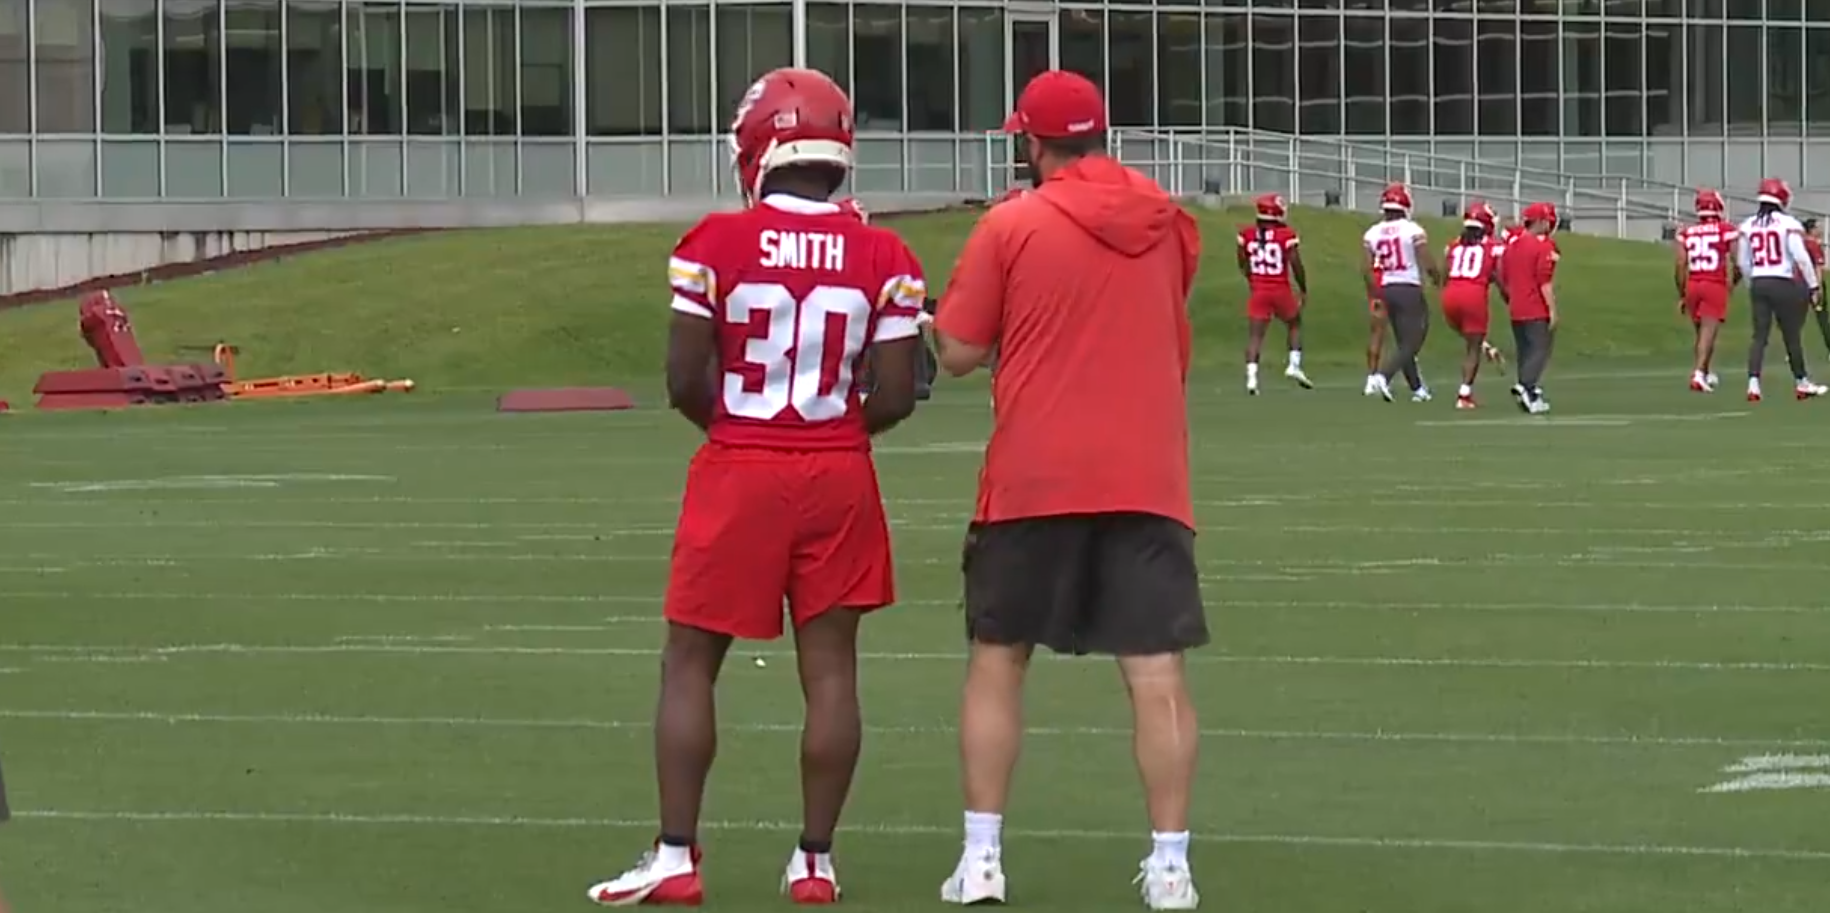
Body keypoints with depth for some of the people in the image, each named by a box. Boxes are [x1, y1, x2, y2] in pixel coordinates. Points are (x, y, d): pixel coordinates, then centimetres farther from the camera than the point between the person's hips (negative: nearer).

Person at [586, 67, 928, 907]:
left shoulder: (715, 245, -9)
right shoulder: (882, 259, -4)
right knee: (830, 666, 8)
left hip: (738, 474, -2)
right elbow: (895, 397, -4)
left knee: (690, 663, 8)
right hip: (838, 478, 2)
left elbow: (685, 383, -7)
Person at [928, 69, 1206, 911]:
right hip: (1146, 477, 2)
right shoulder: (1167, 225, 7)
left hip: (1033, 479, -2)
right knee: (1156, 670, 0)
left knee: (997, 659, 11)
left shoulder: (1012, 226, -6)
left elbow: (959, 353, -2)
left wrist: (955, 303, 16)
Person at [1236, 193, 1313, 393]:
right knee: (1294, 324, 23)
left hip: (1258, 291, 2)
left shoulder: (1247, 235, -1)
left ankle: (1251, 376, -13)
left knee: (1255, 334, 1)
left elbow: (1243, 265, 10)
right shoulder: (1286, 236, -11)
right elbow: (1296, 266, -6)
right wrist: (1303, 290, 9)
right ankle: (1294, 365, 13)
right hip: (1281, 290, -2)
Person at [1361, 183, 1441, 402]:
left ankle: (1418, 388, 22)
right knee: (1410, 344, -3)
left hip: (1387, 291, 5)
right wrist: (1438, 278, 10)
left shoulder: (1372, 234, 3)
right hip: (1410, 290, -5)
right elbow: (1428, 264, -12)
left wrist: (1375, 292, 18)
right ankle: (1382, 377, -24)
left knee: (1405, 342, 17)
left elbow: (1366, 270, 2)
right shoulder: (1413, 230, -10)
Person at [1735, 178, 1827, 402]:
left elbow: (1742, 262, 10)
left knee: (1760, 335, 4)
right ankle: (1801, 383, 20)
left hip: (1758, 284, 4)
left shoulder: (1747, 226, 5)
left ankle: (1753, 383, -10)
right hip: (1783, 283, -4)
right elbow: (1801, 258, -10)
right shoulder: (1788, 224, -9)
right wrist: (1814, 286, -2)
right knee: (1792, 335, 8)